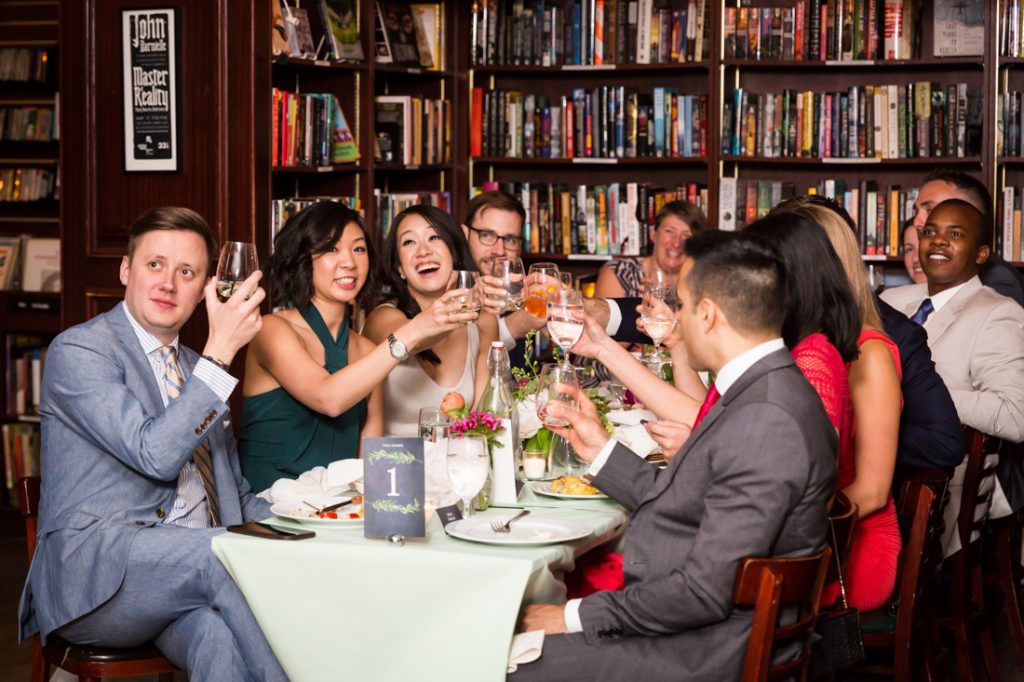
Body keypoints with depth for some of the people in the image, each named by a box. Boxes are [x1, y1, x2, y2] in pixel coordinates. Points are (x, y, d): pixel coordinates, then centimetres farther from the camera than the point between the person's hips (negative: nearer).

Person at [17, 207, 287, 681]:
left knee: (218, 631, -31)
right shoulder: (76, 352, -1)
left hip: (192, 570, 5)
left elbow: (236, 494, 27)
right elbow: (156, 455, -14)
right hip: (95, 572, -5)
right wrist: (221, 352, -17)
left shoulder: (195, 368, 23)